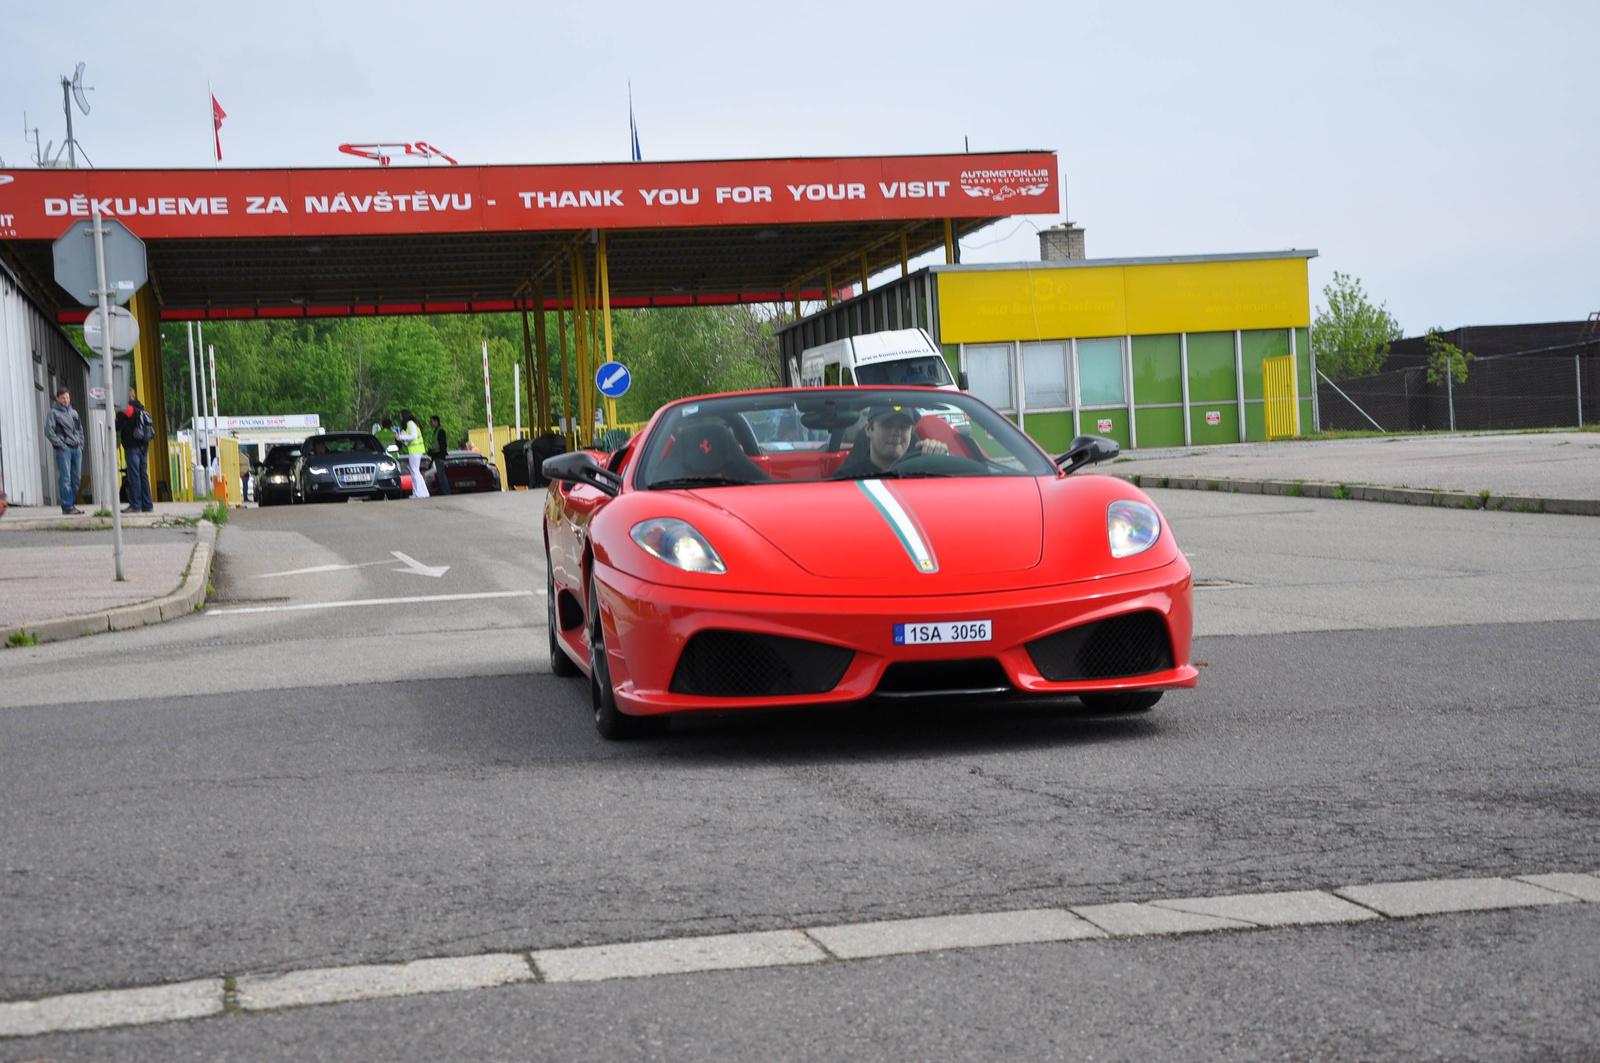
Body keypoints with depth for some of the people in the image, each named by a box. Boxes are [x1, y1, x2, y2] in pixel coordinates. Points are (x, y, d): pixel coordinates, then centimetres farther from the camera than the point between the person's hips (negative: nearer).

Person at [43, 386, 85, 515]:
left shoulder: (74, 412, 18)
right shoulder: (53, 413, -1)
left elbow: (80, 430, 24)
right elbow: (49, 432, -8)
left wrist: (81, 444, 11)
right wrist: (61, 445, -12)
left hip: (77, 449, 6)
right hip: (64, 450, -6)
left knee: (76, 479, 6)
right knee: (65, 479, -9)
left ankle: (72, 504, 13)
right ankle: (67, 506, -9)